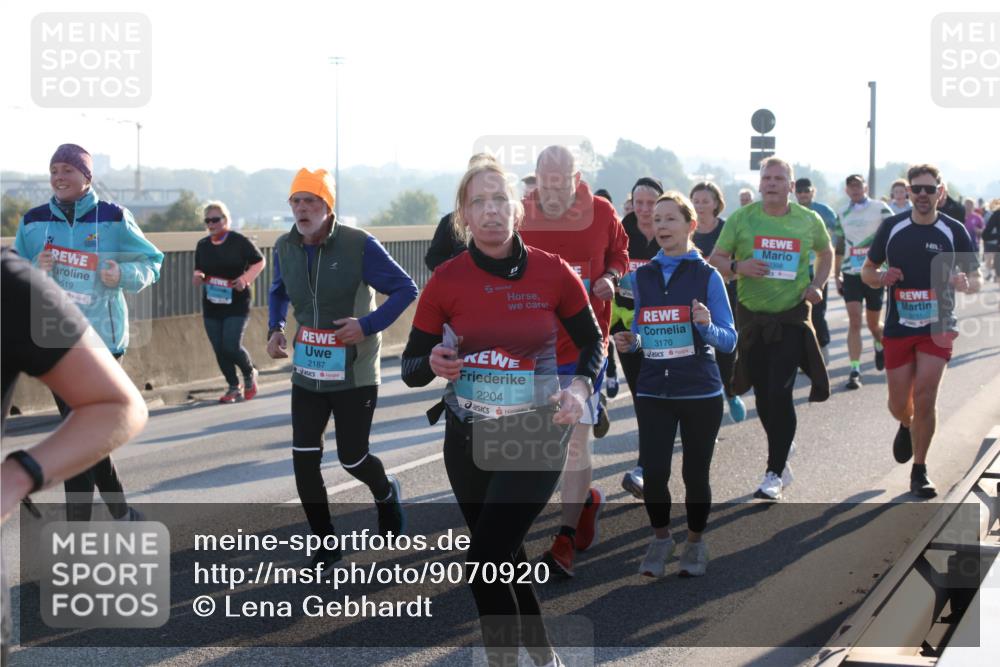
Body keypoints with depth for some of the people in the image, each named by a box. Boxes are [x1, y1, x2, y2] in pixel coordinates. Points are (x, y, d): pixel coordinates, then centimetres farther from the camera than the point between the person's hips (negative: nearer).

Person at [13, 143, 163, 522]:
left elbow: (151, 263, 4)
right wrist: (34, 272, -11)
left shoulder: (114, 219, -5)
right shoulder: (33, 222, 4)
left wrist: (123, 275, -16)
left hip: (100, 338, -4)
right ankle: (122, 515, 27)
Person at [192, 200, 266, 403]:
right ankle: (234, 388, 19)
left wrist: (245, 278, -15)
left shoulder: (239, 241, -7)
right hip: (211, 306, 5)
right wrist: (197, 276, -4)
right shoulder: (202, 245, 8)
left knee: (232, 346, -13)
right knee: (219, 350, 4)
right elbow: (198, 270, 20)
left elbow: (259, 262, 0)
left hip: (237, 304, -5)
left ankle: (250, 374, 17)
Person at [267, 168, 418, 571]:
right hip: (307, 374, 4)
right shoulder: (285, 248, 0)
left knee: (352, 458, 6)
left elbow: (405, 289, -12)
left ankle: (386, 494, 42)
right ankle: (326, 545, 13)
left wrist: (368, 325, -23)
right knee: (304, 461, -3)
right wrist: (276, 329, 3)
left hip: (355, 375, -4)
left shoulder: (358, 245, -16)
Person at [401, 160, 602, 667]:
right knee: (504, 556, 18)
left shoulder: (553, 273, -10)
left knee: (484, 562, -13)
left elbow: (593, 343, 6)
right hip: (466, 439, 3)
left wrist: (581, 386, -13)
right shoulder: (446, 280, -7)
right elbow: (410, 369, -1)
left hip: (534, 437, -3)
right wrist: (433, 364, -23)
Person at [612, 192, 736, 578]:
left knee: (695, 474, 5)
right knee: (653, 472, -4)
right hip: (653, 390, 2)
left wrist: (706, 326, -26)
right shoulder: (643, 276, 6)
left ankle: (695, 543, 28)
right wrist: (631, 342, -5)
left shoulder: (706, 276, -4)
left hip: (700, 391, -2)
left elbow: (728, 340, -6)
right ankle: (661, 539, 21)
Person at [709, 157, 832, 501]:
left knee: (780, 394, -12)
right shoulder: (741, 218, 0)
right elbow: (716, 259, 2)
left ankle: (775, 473, -4)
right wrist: (738, 267, -19)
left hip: (792, 317, -2)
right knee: (763, 395, 9)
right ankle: (782, 461, 28)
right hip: (752, 316, 2)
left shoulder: (809, 221, 2)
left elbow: (826, 252, 19)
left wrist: (817, 285, 2)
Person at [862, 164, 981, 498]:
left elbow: (977, 278, 3)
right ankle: (907, 426, 45)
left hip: (938, 326, -2)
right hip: (899, 327, 2)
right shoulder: (892, 227, 1)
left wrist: (966, 283, -21)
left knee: (925, 396, -12)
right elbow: (867, 269, 11)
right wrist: (881, 277, -12)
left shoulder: (954, 230, -3)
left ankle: (919, 472, 4)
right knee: (899, 404, 6)